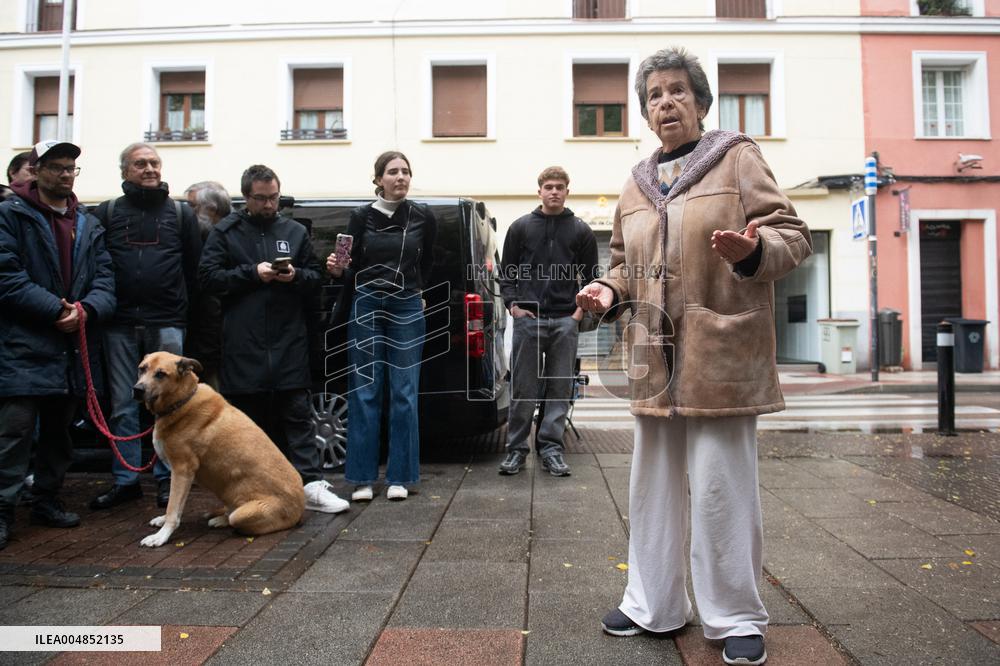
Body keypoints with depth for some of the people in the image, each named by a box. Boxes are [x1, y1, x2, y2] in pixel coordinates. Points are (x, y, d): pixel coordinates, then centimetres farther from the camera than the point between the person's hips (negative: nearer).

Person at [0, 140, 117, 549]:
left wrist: (87, 309, -13)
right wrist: (56, 309, -19)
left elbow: (105, 278, 7)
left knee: (59, 429, 14)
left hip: (73, 344, 6)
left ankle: (48, 501, 27)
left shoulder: (89, 225, 14)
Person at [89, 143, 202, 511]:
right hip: (120, 325, 1)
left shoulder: (181, 213, 7)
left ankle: (167, 479, 13)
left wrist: (180, 308, 0)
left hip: (166, 325, -1)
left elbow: (194, 268, 5)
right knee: (122, 406, 7)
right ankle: (125, 480, 17)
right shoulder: (107, 212, 9)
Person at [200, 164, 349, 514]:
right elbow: (208, 276, -1)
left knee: (297, 415, 1)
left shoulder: (295, 231, 13)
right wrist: (252, 273, -12)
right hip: (242, 344, -1)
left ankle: (312, 485, 1)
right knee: (247, 416, 7)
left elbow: (316, 275, 14)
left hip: (289, 341, 1)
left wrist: (296, 276, -8)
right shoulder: (225, 232, 7)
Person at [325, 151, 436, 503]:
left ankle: (400, 477, 10)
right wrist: (339, 271, -15)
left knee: (404, 393, 1)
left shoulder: (423, 217, 3)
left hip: (407, 310, 0)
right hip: (366, 308, 0)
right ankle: (363, 477, 10)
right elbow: (353, 271, 4)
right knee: (364, 391, 2)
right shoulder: (362, 216, 2)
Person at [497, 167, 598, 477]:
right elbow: (506, 272, 10)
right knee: (523, 388, 2)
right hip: (527, 319, -1)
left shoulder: (580, 231, 10)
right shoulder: (521, 227, 9)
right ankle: (517, 448, 12)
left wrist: (581, 310, 0)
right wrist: (513, 305, -2)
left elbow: (590, 275, 11)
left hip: (566, 321, 1)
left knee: (560, 387, 3)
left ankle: (551, 447, 12)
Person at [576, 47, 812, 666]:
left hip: (722, 355, -5)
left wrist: (753, 252, -24)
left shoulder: (737, 157, 2)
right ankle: (654, 605, 29)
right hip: (656, 359, 5)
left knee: (721, 488, 0)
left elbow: (793, 233, -3)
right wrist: (610, 291, 2)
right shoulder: (637, 183, 16)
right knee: (654, 487, 12)